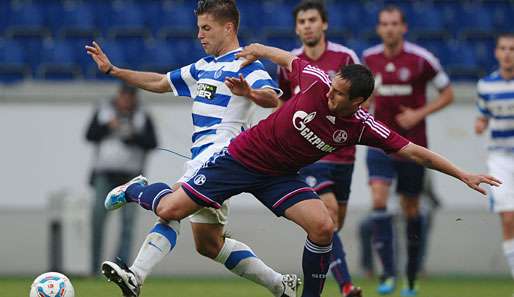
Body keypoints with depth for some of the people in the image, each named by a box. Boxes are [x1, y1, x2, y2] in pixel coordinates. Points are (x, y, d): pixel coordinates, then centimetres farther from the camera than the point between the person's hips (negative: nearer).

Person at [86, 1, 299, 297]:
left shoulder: (245, 64, -5)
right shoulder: (203, 67, 22)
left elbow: (272, 97, -22)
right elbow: (160, 83, 30)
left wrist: (248, 92, -44)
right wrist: (112, 70, 26)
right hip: (201, 157, 10)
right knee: (208, 243, 12)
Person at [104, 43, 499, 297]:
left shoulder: (362, 127, -16)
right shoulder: (318, 83, -22)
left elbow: (414, 152, -14)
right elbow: (289, 59, 0)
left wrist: (463, 175, -17)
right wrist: (258, 51, 14)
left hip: (280, 177, 2)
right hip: (242, 157, -2)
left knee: (323, 227, -20)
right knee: (170, 210, -7)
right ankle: (136, 190, 28)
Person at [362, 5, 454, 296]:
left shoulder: (421, 59, -9)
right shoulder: (369, 58, 2)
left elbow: (448, 94, -1)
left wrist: (419, 114, -13)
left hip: (412, 144, -2)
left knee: (411, 209, 7)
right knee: (379, 198, -18)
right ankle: (388, 273, -19)